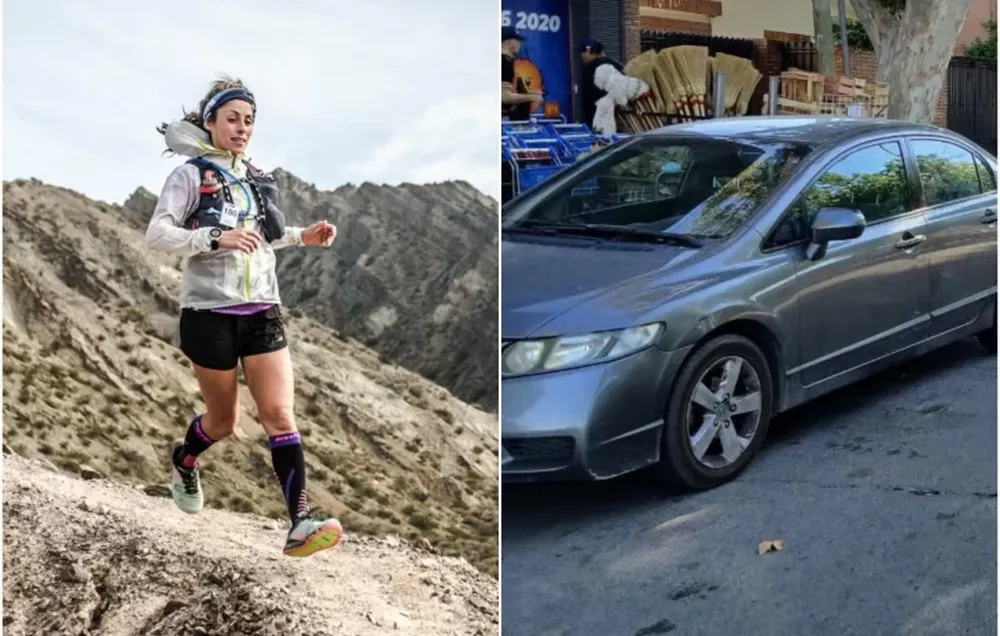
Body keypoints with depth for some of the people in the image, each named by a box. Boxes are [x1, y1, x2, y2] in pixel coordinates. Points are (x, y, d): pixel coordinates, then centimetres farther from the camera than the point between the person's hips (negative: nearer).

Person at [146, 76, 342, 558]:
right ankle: (183, 461, 45)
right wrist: (216, 237, -28)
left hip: (262, 310, 4)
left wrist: (302, 236, 9)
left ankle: (300, 524, -12)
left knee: (279, 414, -8)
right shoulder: (191, 174, -5)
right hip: (210, 311, -4)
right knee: (223, 421, 10)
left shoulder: (255, 178, 11)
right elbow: (156, 234, -14)